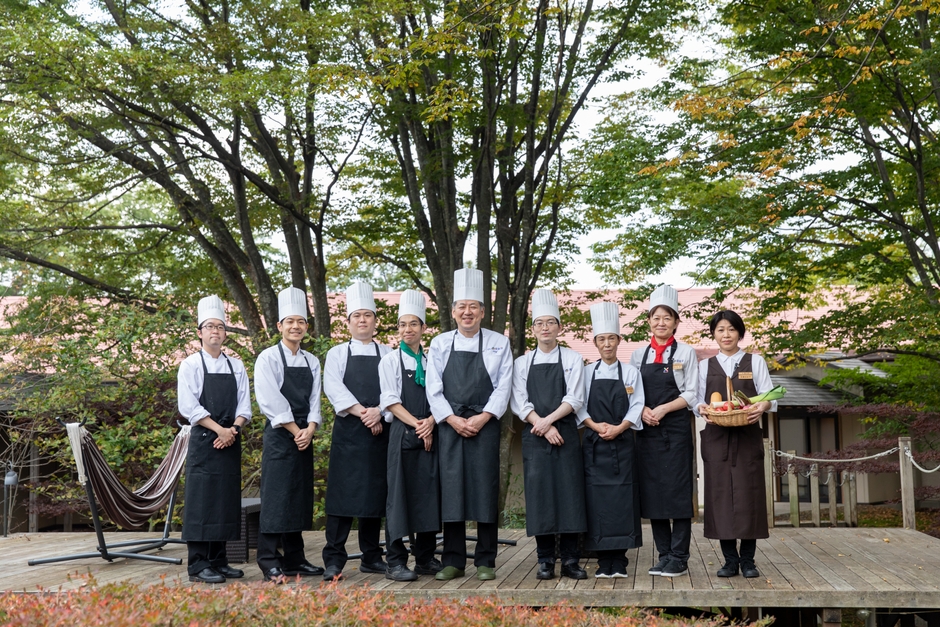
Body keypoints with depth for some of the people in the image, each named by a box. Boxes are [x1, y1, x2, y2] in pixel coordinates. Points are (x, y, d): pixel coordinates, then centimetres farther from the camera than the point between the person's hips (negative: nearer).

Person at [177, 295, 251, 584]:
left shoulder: (236, 366, 12)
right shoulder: (191, 365, 0)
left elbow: (244, 405, 8)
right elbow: (189, 407, -9)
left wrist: (234, 429, -9)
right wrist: (219, 429, -15)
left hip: (231, 441, 5)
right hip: (203, 440, -4)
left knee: (226, 500, 6)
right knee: (201, 499, -5)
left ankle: (219, 561, 14)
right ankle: (198, 565, -2)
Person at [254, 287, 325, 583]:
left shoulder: (312, 362, 12)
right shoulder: (269, 358, -4)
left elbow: (314, 400, 8)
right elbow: (271, 402, -12)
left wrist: (309, 430, -9)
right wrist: (295, 431, -13)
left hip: (304, 437, 6)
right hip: (279, 437, -6)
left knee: (300, 498, 9)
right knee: (276, 497, -7)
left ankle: (295, 559, 16)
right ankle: (269, 563, -4)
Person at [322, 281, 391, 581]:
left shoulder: (387, 355, 13)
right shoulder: (337, 354, 9)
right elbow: (333, 388, -5)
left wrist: (379, 411, -16)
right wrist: (362, 413, -16)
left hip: (379, 432, 2)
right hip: (347, 432, -2)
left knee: (375, 494, 7)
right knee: (342, 494, -5)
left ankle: (371, 557, 16)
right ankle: (334, 560, -2)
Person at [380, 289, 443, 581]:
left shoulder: (431, 361, 13)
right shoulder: (391, 360, 3)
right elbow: (390, 401, -5)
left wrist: (430, 422, -9)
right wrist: (417, 424, -14)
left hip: (429, 435, 4)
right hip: (402, 435, -4)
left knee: (428, 494, 5)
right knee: (399, 494, -4)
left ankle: (425, 558, 14)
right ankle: (396, 562, 0)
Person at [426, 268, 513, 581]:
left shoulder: (498, 343, 5)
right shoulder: (440, 344, 8)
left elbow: (504, 385, 0)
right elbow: (433, 388, 4)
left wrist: (482, 417, -11)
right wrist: (453, 419, -8)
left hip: (485, 425, -1)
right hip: (450, 425, 1)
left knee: (485, 488, -1)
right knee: (451, 488, 1)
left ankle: (485, 561, 8)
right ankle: (453, 561, 10)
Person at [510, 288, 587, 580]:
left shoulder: (572, 359, 7)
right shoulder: (522, 363, 10)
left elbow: (574, 398, -3)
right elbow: (519, 403, 2)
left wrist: (549, 420, -14)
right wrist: (543, 427, -10)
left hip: (566, 434, -1)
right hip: (534, 435, 1)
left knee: (569, 493, -3)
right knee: (539, 494, -1)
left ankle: (570, 561, 3)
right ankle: (545, 561, 6)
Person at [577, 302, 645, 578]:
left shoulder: (630, 372, 5)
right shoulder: (587, 372, 6)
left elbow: (637, 406, 0)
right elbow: (579, 406, 3)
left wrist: (619, 428, -13)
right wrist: (596, 426, -13)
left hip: (623, 443, 0)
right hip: (594, 443, 0)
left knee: (622, 497, -3)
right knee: (597, 497, -3)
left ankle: (620, 561, 3)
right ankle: (604, 561, 4)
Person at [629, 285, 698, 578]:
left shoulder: (685, 352, 3)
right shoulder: (638, 355, 11)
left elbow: (690, 395, -2)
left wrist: (663, 409, -14)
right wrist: (642, 411, -8)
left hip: (676, 429, -3)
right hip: (647, 431, 4)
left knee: (677, 491, -4)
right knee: (652, 491, 4)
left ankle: (679, 558, 2)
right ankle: (664, 556, 12)